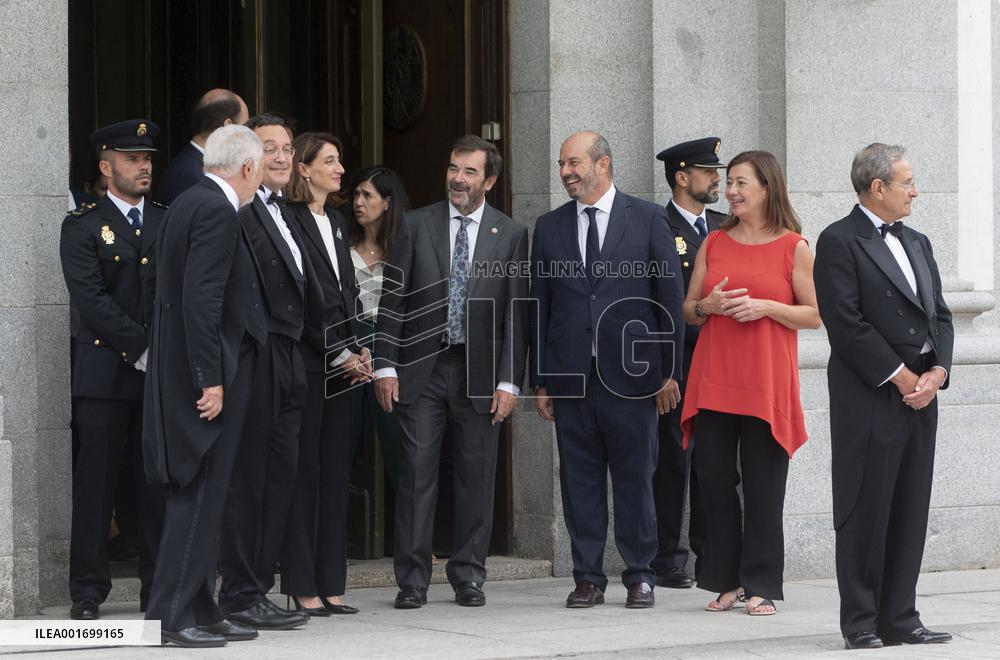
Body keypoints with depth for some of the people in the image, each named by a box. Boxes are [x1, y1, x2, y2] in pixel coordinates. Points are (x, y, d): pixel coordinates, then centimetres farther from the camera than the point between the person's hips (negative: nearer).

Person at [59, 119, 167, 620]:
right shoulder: (82, 226, 1)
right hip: (104, 374, -3)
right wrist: (143, 348, -14)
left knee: (159, 484, 4)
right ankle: (87, 593, 5)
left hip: (163, 372, 3)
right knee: (95, 485, -1)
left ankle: (159, 588, 10)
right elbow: (91, 301, -9)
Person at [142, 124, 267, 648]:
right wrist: (211, 380, -21)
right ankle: (172, 614, -4)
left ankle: (199, 610, 17)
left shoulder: (189, 203, 14)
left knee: (201, 497, 12)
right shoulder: (216, 211, -15)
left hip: (185, 371, 10)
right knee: (198, 494, -6)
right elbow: (201, 297, -22)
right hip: (210, 374, -10)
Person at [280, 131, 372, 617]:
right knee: (304, 473, -4)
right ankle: (302, 589, 0)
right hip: (305, 362, -8)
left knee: (336, 473, 7)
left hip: (340, 364, 8)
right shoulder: (289, 221, -9)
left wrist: (358, 350, 4)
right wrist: (341, 356, -11)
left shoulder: (336, 223, 17)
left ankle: (330, 586, 10)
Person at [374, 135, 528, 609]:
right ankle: (412, 580, 3)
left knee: (476, 478, 4)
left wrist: (509, 381, -4)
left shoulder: (511, 235, 4)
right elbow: (392, 299, 4)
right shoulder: (417, 225, 5)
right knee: (416, 473, -2)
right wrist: (385, 366, -3)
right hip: (422, 369, 0)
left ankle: (468, 577, 13)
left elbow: (515, 313, 2)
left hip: (480, 373, 0)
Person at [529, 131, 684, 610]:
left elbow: (670, 297, 2)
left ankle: (640, 576, 11)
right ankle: (588, 578, 12)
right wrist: (540, 381, 7)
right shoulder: (549, 227, 11)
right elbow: (539, 309, 11)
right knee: (580, 481, 4)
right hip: (571, 375, 3)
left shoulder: (648, 219, 2)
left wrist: (670, 372, -2)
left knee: (635, 479, 1)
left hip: (631, 372, -3)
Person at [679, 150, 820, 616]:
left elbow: (814, 315, 1)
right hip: (714, 382, 3)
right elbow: (688, 311, 16)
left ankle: (762, 585, 6)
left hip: (766, 384, -3)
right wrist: (708, 305, -6)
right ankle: (725, 581, 12)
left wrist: (767, 307, -13)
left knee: (763, 486, -2)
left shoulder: (793, 247, 2)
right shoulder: (714, 244, 11)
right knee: (713, 478, 2)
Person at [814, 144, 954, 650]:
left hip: (920, 398, 7)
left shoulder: (916, 243, 18)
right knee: (864, 512, -2)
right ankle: (860, 623, 3)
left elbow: (940, 315, 16)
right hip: (869, 399, -7)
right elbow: (846, 323, -14)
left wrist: (937, 371, -2)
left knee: (910, 513, 7)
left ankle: (900, 618, 12)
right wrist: (901, 377, -12)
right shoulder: (839, 242, -6)